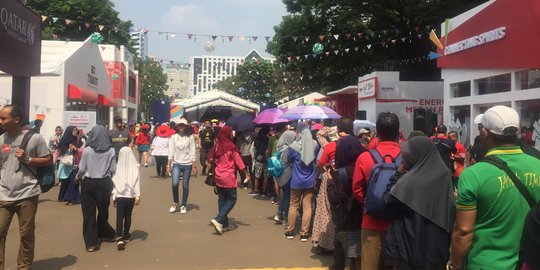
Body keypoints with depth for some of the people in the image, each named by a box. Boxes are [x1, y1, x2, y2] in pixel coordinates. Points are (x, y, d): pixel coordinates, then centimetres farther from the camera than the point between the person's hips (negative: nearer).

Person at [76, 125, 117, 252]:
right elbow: (113, 170, -4)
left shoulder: (87, 150, -9)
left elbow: (82, 169, -2)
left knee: (89, 213, 7)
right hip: (104, 183, 2)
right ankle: (104, 233, 37)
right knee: (103, 210, 20)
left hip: (89, 183, -1)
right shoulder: (111, 151, -7)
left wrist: (78, 177, 20)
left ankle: (91, 242, 10)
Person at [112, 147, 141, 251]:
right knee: (128, 216, 16)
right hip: (131, 196, 1)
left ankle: (119, 238, -15)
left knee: (119, 217, -1)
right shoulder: (135, 168, -5)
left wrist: (114, 196, 5)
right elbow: (137, 183, -5)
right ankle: (126, 236, 28)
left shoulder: (117, 168, -6)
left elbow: (114, 183, -2)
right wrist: (138, 196, -2)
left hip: (119, 196, -1)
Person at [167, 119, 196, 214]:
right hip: (176, 163, 0)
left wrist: (194, 165, -4)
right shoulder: (173, 137, 3)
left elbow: (192, 153, 1)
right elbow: (171, 152, 3)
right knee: (175, 184, -13)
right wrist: (168, 165, -1)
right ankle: (175, 203, 9)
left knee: (185, 185, 4)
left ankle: (183, 205, 19)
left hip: (187, 164, 0)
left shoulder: (190, 138, 1)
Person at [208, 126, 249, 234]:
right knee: (232, 199, 3)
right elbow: (238, 162, -10)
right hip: (229, 177, -6)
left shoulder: (217, 146, 5)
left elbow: (211, 159, 9)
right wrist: (246, 174, -2)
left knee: (222, 199, 11)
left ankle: (224, 224, 15)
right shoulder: (231, 147, -12)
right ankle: (218, 220, -11)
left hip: (218, 176, 6)